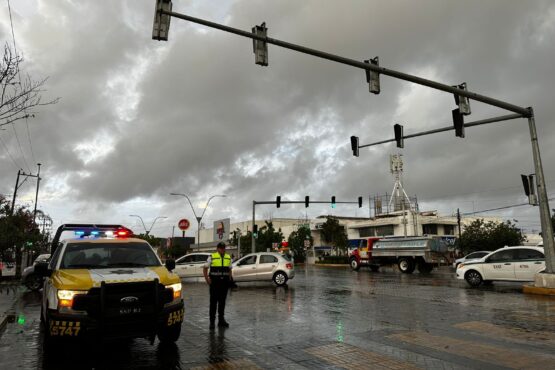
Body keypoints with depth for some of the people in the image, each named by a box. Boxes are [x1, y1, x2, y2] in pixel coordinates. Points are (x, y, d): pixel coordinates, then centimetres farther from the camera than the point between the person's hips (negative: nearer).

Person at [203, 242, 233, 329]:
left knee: (222, 302, 10)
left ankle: (221, 320, 19)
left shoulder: (228, 257, 11)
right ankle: (212, 321, 8)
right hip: (214, 282, -4)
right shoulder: (212, 257, -1)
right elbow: (205, 268, 2)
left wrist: (229, 279, 7)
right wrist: (207, 279, -6)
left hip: (224, 282, 4)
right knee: (213, 302, 0)